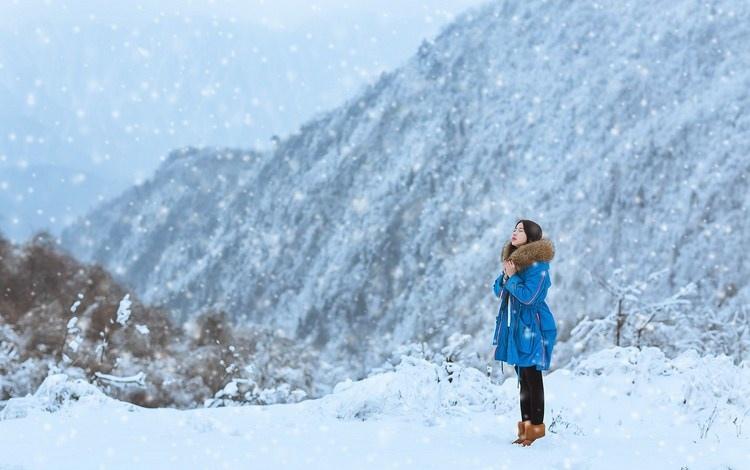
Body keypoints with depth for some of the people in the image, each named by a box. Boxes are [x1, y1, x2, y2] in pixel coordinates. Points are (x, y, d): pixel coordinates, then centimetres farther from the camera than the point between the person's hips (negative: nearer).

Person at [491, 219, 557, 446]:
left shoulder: (537, 265, -15)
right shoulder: (513, 259, 12)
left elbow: (528, 296, -22)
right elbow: (498, 290, 15)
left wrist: (512, 277, -15)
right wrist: (505, 276, -4)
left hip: (532, 327, -9)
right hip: (516, 326, 9)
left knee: (532, 377, -6)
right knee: (523, 377, 11)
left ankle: (536, 426, -2)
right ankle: (526, 425, 16)